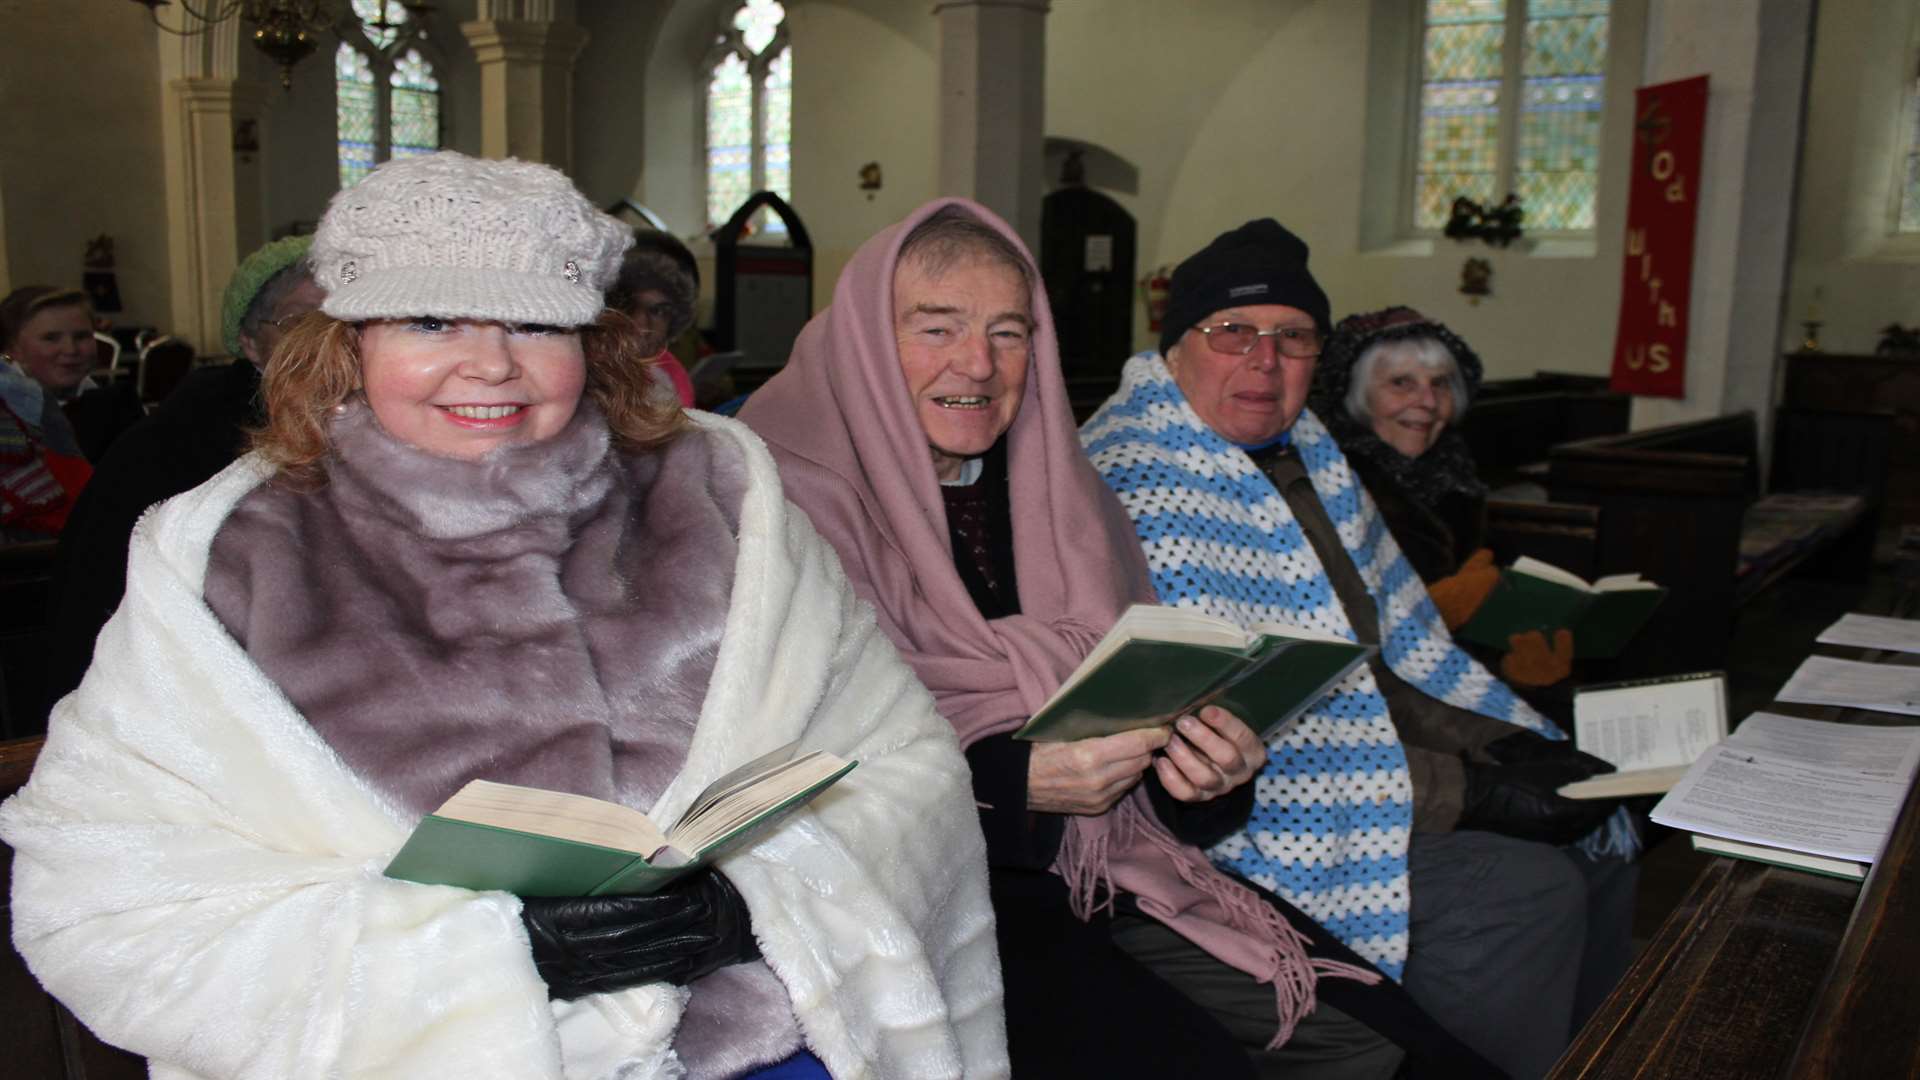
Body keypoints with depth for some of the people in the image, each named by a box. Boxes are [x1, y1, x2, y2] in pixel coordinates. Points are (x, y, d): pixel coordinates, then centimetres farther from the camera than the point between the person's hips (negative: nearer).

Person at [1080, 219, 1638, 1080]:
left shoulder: (1305, 450, 10)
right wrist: (1472, 792, -22)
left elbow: (1391, 643, 16)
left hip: (1355, 749, 9)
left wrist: (1510, 744, 0)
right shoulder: (1139, 488, -20)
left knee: (1597, 834, 7)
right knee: (1528, 894, -18)